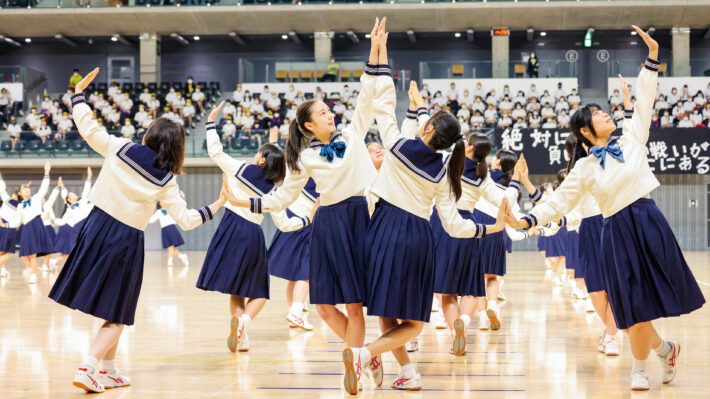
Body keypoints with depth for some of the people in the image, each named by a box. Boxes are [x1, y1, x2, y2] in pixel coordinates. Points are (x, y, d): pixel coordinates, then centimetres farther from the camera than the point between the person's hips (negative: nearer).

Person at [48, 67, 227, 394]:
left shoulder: (119, 148, -3)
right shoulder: (166, 180, -4)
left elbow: (88, 128, 5)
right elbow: (185, 219, -3)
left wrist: (79, 93, 18)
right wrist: (216, 206, 13)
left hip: (97, 227, 3)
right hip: (127, 241, -3)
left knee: (110, 309, 18)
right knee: (116, 316, 7)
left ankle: (108, 371, 24)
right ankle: (86, 370, -10)